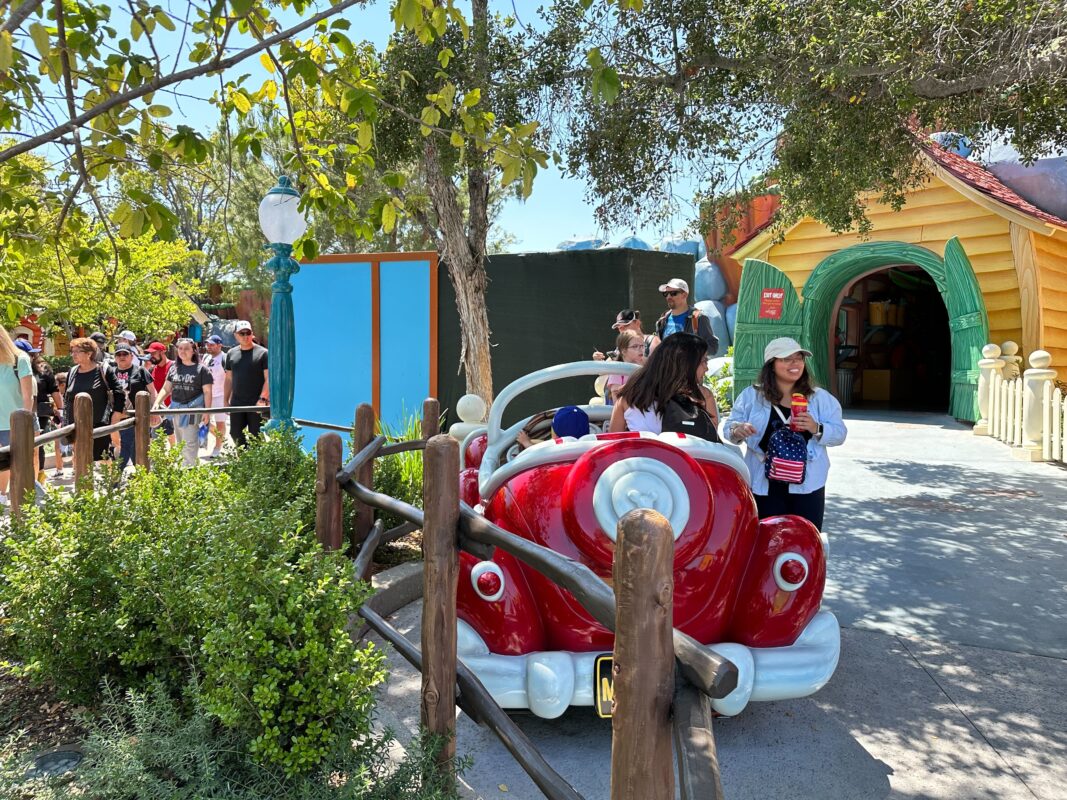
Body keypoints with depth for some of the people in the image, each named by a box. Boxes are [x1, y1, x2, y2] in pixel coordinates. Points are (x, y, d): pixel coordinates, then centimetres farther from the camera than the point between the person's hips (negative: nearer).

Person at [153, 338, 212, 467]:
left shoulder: (201, 369, -5)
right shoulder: (174, 368, 10)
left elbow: (207, 392, -6)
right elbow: (166, 389, 13)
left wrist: (207, 412, -12)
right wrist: (156, 403, -1)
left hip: (193, 410, -6)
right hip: (177, 408, 6)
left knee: (189, 443, -9)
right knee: (180, 443, 14)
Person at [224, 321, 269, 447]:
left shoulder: (263, 353, -5)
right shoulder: (231, 353, 11)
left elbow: (268, 378, -9)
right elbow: (228, 379, 15)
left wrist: (262, 399, -18)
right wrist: (226, 400, 11)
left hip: (256, 405, -5)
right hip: (236, 404, 5)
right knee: (236, 434, 9)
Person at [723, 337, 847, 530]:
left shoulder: (821, 398, 6)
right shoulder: (751, 396, 3)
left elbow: (839, 433, 3)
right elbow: (728, 427, 3)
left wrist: (817, 429, -17)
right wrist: (737, 431, -20)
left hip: (807, 485, 1)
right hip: (764, 485, -1)